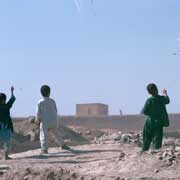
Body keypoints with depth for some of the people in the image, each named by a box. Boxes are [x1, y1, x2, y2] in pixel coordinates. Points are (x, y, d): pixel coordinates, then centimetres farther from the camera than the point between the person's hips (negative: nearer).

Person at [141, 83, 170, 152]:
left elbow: (145, 112, -14)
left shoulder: (149, 100, -15)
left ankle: (144, 151, 20)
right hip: (159, 122, 1)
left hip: (150, 122, -1)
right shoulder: (162, 98, -6)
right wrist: (165, 94, 37)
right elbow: (167, 101, 19)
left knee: (147, 138, 13)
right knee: (157, 138, 2)